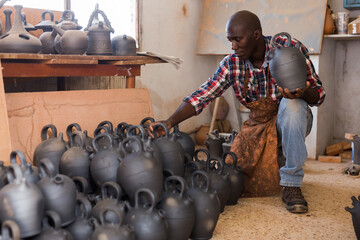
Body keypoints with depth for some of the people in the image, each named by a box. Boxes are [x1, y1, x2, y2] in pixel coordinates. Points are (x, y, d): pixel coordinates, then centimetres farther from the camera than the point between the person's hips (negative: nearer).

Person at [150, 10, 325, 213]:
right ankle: (275, 157, 27)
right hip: (258, 124, 4)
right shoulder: (231, 64, -8)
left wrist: (302, 93, -38)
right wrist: (170, 122, -26)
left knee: (291, 105, -37)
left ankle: (291, 184, -23)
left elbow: (319, 93, -14)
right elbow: (201, 96, -13)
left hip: (293, 121, -3)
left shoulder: (291, 49, -17)